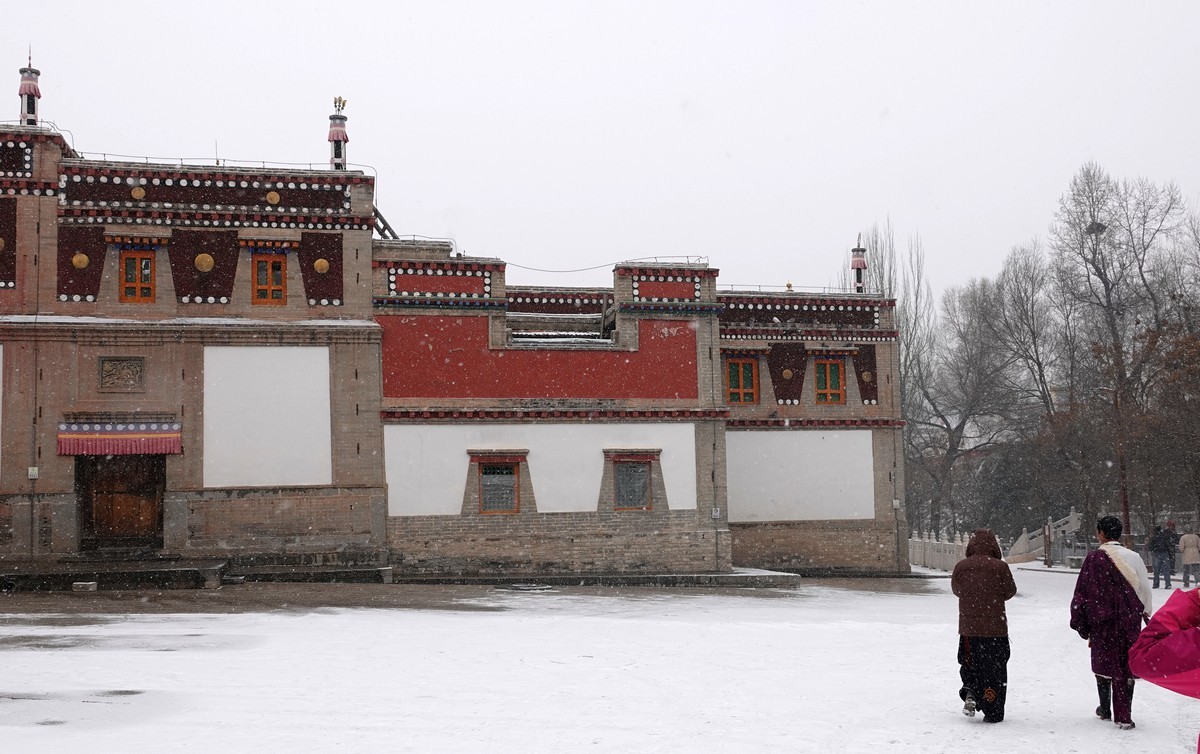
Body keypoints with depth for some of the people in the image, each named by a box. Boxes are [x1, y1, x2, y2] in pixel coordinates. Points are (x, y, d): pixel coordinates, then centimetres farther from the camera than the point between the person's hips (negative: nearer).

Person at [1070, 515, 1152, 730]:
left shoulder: (1094, 558, -11)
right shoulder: (1133, 557, -3)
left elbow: (1083, 592, -9)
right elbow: (1145, 589, 5)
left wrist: (1080, 621, 0)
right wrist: (1146, 613, 22)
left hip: (1103, 621, -2)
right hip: (1130, 620, 2)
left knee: (1103, 663, 16)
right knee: (1127, 666, 6)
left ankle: (1105, 709, 28)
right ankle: (1124, 716, 3)